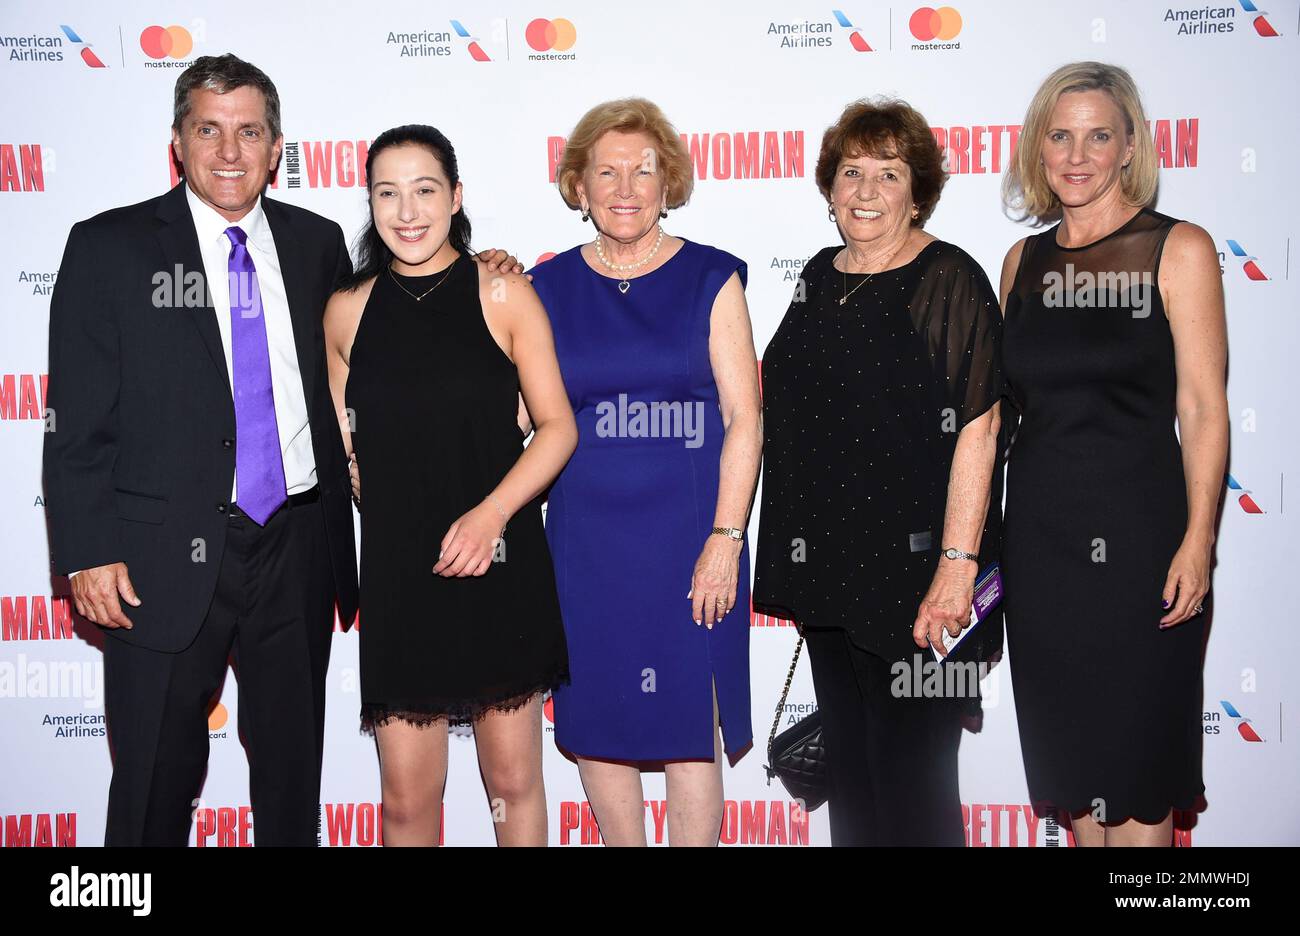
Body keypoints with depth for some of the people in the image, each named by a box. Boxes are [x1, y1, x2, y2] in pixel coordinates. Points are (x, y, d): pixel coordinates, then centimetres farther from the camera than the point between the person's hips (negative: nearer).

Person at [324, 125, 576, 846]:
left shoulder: (503, 295, -3)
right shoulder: (348, 311, 4)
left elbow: (557, 427, -3)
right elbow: (341, 442, 12)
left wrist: (491, 513, -17)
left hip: (500, 570, -1)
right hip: (397, 574, 2)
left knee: (513, 780, 10)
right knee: (406, 796, 6)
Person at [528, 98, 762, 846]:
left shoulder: (711, 279, 0)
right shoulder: (549, 288, 6)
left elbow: (744, 417, -4)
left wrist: (725, 537, -11)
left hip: (690, 534, -2)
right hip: (586, 539, 3)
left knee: (691, 722, 3)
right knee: (595, 721, 9)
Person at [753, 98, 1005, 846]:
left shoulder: (950, 280, -10)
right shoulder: (820, 276, 10)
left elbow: (976, 430, -16)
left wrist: (958, 565, -22)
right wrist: (793, 557, 15)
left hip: (912, 573, -7)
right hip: (826, 563, 7)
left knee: (909, 777, 1)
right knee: (848, 759, 17)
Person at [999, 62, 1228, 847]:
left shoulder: (1177, 249, -3)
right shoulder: (1025, 261, 9)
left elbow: (1203, 409, -8)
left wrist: (1197, 539, -15)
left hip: (1137, 531, -4)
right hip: (1041, 532, 5)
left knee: (1136, 757, 4)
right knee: (1068, 750, 13)